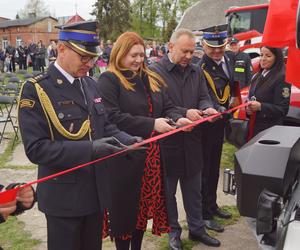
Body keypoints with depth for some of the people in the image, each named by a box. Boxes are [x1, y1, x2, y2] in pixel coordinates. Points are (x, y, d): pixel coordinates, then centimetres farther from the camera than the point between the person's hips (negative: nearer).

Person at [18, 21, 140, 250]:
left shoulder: (90, 84, 6)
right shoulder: (36, 90, -15)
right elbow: (36, 149, -21)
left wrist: (129, 141, -9)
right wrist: (89, 149, -29)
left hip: (96, 190, 6)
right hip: (63, 196, -6)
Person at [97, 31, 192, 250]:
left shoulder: (152, 79, 14)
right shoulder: (109, 80, -8)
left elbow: (167, 107, 14)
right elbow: (112, 117, -20)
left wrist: (178, 118, -10)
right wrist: (151, 124, -22)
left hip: (151, 154, 6)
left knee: (146, 202, 14)